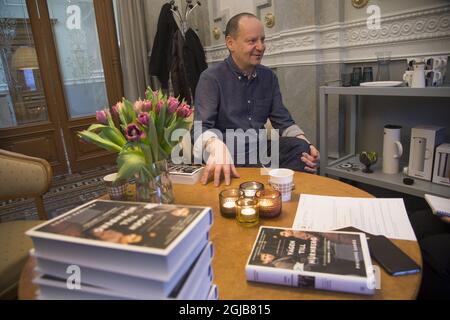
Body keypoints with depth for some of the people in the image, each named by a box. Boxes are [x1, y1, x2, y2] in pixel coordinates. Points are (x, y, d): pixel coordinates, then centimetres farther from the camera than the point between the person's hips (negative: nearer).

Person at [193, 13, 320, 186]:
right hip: (229, 150, -4)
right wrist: (218, 147, -41)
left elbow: (283, 122, 10)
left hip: (261, 147, 5)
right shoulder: (211, 78, -7)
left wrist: (306, 145, -10)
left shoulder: (269, 76, 10)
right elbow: (202, 127, -17)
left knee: (303, 150, -20)